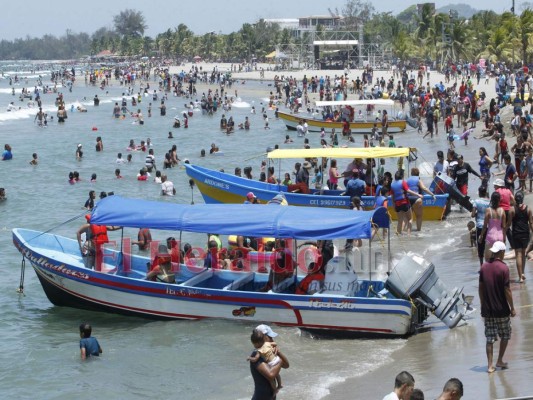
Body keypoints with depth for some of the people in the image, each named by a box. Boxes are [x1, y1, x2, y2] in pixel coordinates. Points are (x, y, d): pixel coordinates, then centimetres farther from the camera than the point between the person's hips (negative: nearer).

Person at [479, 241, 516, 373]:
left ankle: (490, 365, 4)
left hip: (487, 309, 4)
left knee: (490, 338, 7)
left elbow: (481, 288, 6)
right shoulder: (503, 268, -14)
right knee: (505, 336, 15)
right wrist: (512, 308, -5)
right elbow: (507, 290, -13)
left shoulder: (484, 267, 1)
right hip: (502, 310, -4)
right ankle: (500, 361, 19)